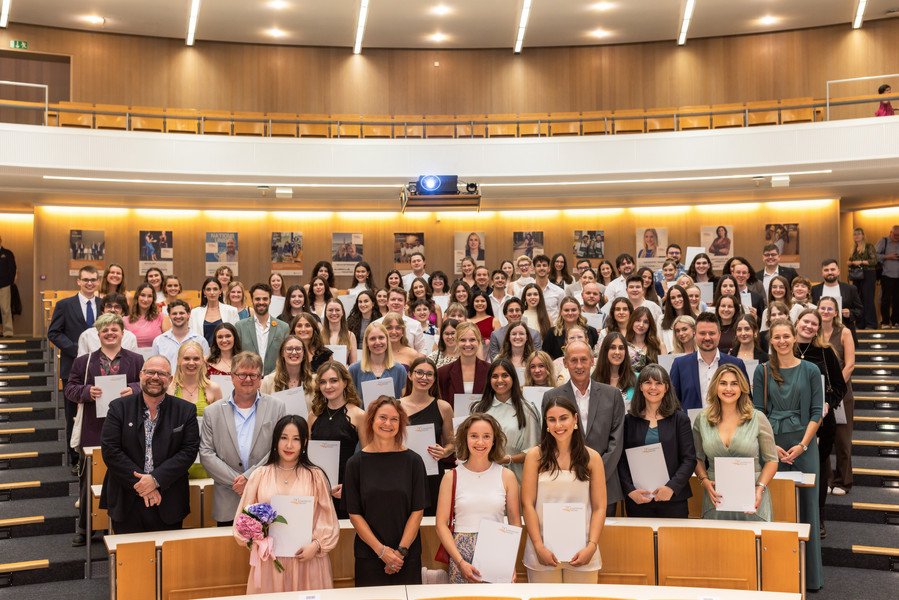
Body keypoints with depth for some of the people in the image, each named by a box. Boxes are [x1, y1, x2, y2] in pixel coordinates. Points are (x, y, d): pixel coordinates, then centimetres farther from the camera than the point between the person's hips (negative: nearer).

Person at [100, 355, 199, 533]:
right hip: (127, 504, 0)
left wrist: (156, 479, -16)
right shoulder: (119, 408, 1)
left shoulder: (186, 410, 2)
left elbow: (189, 451, -5)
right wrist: (139, 484, -14)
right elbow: (110, 450, -7)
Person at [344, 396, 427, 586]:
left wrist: (401, 550, -10)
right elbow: (354, 513, -3)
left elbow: (418, 510, -2)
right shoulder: (356, 463, -1)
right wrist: (381, 550, -11)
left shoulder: (413, 461, -1)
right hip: (368, 555, 0)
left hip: (408, 555, 0)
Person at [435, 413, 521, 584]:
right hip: (461, 552, 0)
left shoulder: (506, 476, 4)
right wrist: (460, 562, -10)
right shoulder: (452, 477, 2)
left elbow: (515, 523, 7)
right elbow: (441, 524, 0)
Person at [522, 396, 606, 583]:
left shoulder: (592, 458, 4)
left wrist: (591, 546, -9)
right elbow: (527, 504, -2)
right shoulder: (535, 455, 0)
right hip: (543, 551, -1)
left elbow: (599, 508, 2)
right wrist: (539, 547, -9)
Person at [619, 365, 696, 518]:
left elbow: (689, 459, -1)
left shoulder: (680, 419, 3)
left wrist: (672, 487, -14)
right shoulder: (629, 420, 6)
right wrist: (630, 490, -10)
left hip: (673, 499, -1)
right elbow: (621, 460, 3)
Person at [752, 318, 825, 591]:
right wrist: (771, 445, -8)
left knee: (806, 504, 4)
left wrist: (802, 445, -10)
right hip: (771, 445, 0)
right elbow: (757, 412, 2)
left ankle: (808, 573, 15)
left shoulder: (810, 370, 2)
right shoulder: (763, 371, 3)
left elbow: (816, 412, 0)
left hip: (804, 445, 0)